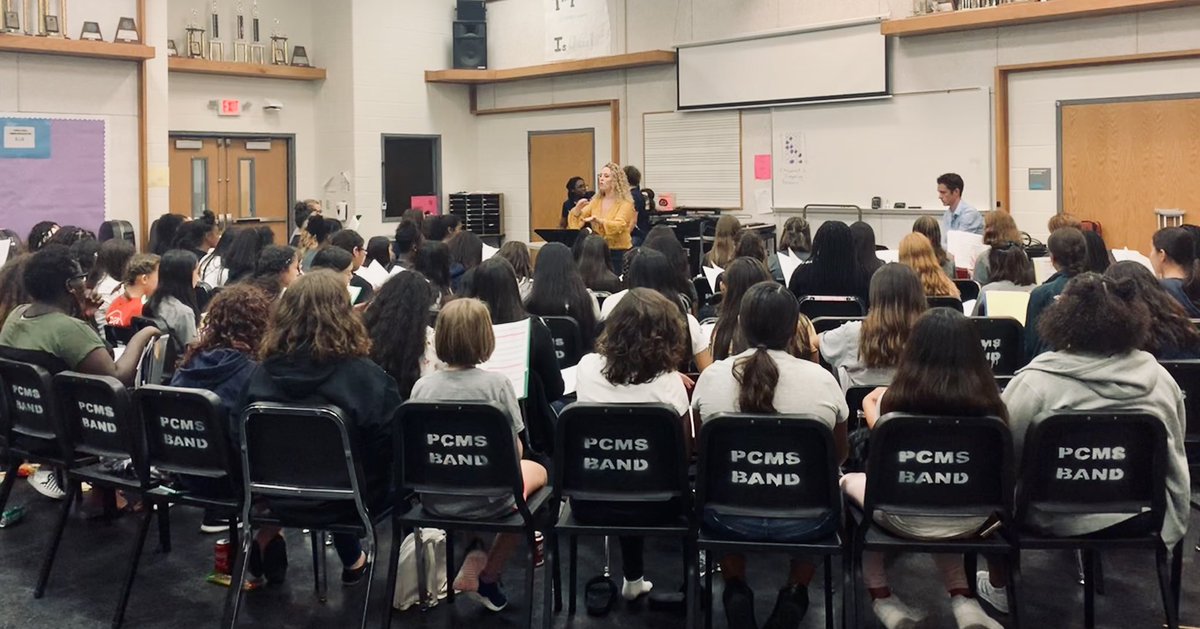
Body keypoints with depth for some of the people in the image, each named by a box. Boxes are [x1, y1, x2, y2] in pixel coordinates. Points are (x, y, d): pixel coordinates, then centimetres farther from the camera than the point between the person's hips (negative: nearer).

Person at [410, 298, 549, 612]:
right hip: (487, 499, -5)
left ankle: (476, 556, 24)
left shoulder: (422, 386, -8)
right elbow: (515, 452, -11)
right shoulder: (496, 383, -16)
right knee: (535, 470, 28)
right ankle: (487, 577, 29)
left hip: (436, 500, 5)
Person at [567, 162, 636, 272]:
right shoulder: (596, 201, 8)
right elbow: (575, 223, 3)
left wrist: (598, 220, -36)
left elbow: (618, 226, -21)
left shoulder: (625, 203, -6)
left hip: (619, 252, -4)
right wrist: (577, 208, -17)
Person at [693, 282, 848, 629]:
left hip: (730, 516, 1)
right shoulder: (822, 379, -9)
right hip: (803, 520, 0)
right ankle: (794, 594, 20)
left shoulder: (712, 375, -7)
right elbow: (840, 454, 8)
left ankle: (735, 591, 19)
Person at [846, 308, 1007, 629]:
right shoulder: (987, 402, -13)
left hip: (906, 519, -2)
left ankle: (882, 599, 23)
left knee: (851, 481, 27)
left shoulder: (896, 398, -17)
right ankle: (962, 599, 21)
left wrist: (871, 403, 24)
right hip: (970, 521, 3)